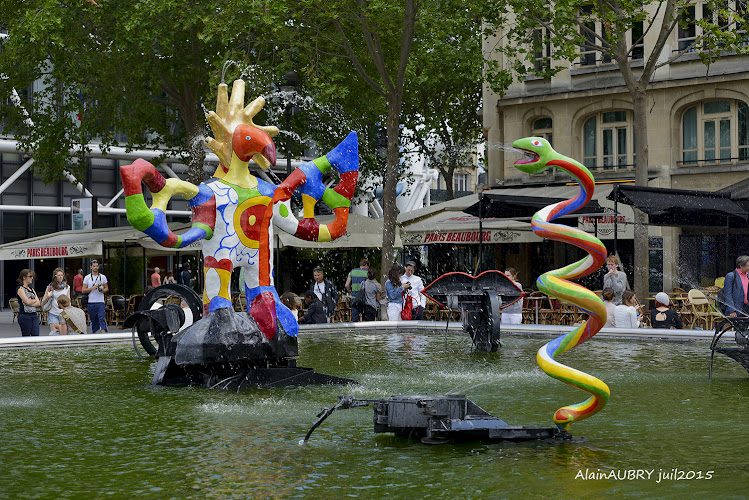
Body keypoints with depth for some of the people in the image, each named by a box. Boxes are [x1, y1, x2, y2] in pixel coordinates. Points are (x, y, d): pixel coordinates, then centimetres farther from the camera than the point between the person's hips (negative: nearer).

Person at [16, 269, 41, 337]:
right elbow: (27, 302, -15)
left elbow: (39, 303, 8)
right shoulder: (20, 289, -4)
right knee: (26, 338, -1)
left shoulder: (31, 289, 17)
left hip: (34, 315, 6)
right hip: (25, 315, -6)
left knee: (36, 336, -3)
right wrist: (35, 300, 3)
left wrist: (31, 303, -9)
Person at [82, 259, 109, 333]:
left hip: (100, 302, -1)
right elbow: (83, 290, 2)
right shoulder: (87, 278, 6)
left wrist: (102, 290, -11)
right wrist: (92, 288, -14)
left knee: (102, 319, -14)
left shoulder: (103, 277, 8)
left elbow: (107, 289, 12)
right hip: (91, 302, 1)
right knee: (93, 320, 8)